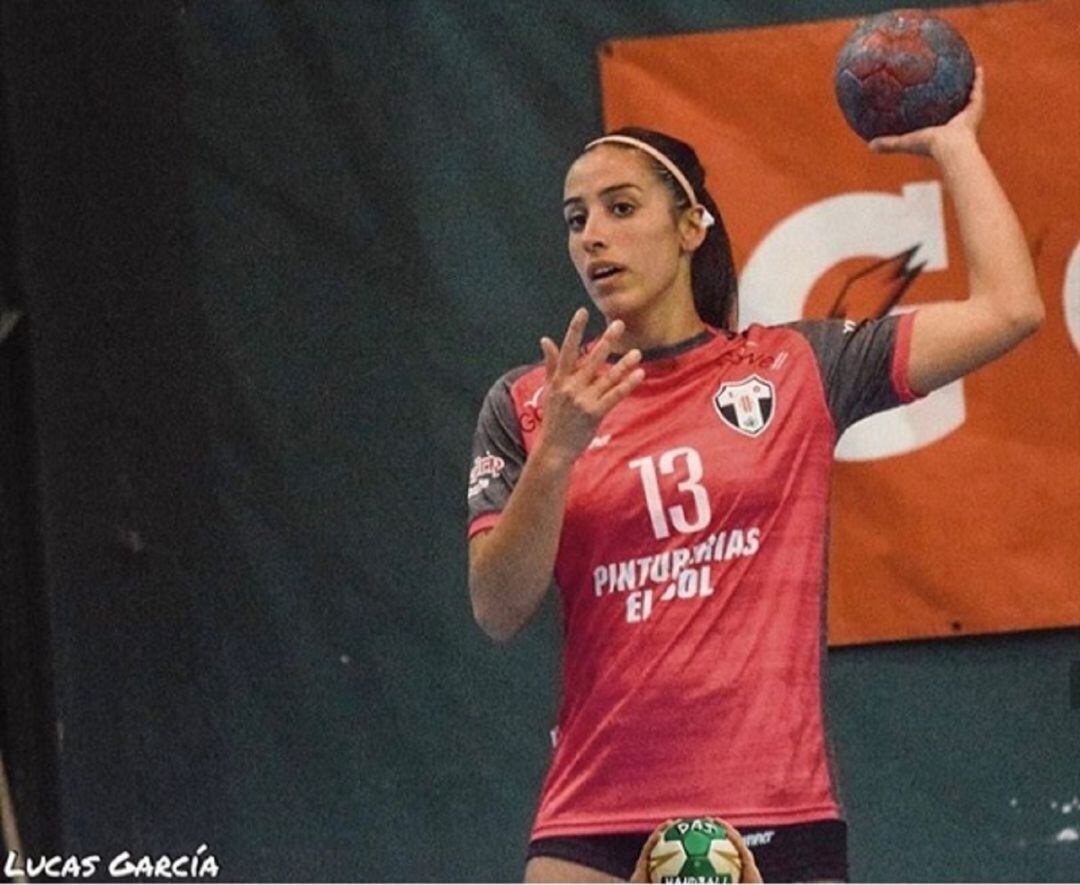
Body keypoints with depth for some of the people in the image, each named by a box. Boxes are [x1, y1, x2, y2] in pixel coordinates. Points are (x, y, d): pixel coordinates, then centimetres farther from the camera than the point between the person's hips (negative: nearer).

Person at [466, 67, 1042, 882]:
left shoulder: (795, 368, 6)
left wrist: (954, 145, 9)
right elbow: (498, 613, -2)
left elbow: (1008, 308, 0)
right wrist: (555, 455, -15)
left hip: (781, 817, 0)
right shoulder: (527, 406, 8)